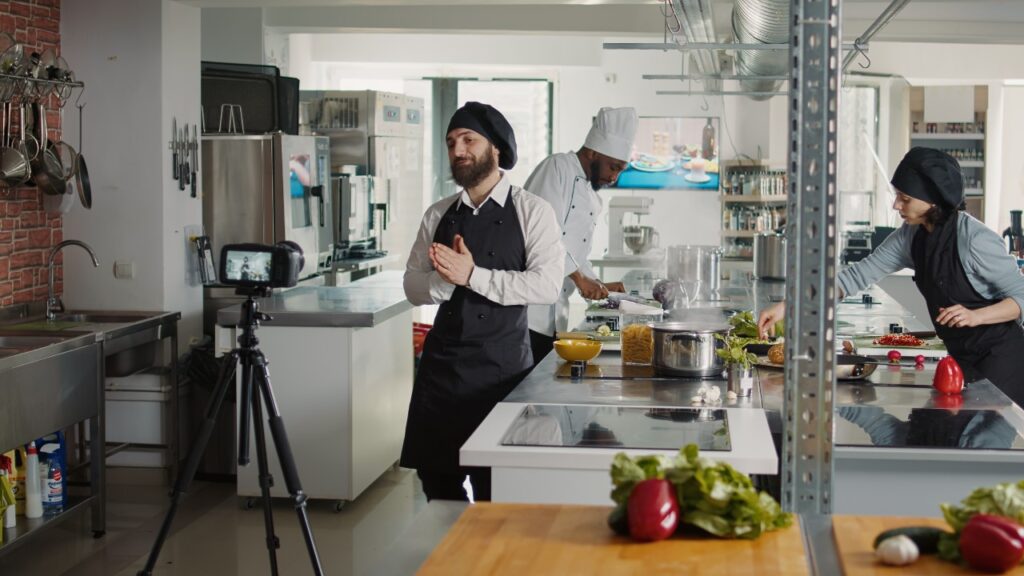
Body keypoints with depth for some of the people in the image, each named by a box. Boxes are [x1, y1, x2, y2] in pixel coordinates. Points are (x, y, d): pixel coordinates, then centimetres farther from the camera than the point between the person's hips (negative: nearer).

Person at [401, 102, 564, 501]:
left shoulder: (532, 212, -3)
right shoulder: (438, 215, 10)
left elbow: (547, 285, -14)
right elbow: (413, 288, 8)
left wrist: (473, 276, -19)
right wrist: (444, 279, -14)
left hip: (501, 364, -4)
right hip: (441, 362, 4)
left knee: (495, 493, -2)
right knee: (437, 482, 9)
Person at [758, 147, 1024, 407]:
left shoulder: (975, 240, -22)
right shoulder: (912, 236, -2)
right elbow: (860, 274, -2)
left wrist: (974, 316, -33)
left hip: (999, 357, -7)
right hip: (962, 357, 7)